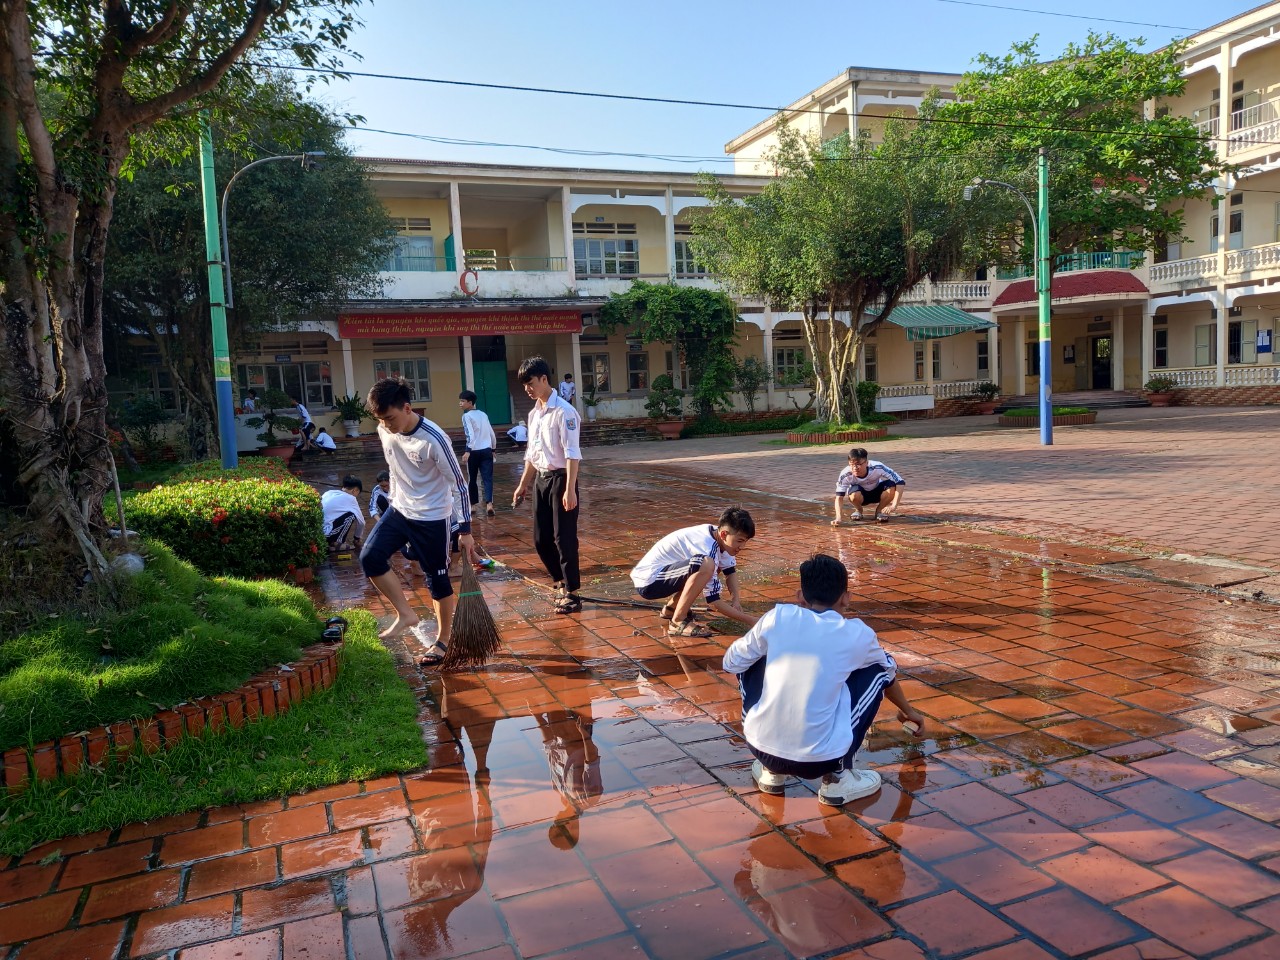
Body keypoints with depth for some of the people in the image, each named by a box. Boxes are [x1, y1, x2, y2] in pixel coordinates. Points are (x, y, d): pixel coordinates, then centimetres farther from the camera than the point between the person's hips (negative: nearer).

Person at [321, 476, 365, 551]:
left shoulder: (329, 492, 19)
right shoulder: (350, 498, 2)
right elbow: (361, 521, 9)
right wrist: (357, 538, 28)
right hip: (324, 533, -8)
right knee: (351, 515, 1)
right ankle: (337, 543, 7)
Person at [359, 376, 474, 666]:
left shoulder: (434, 440, -25)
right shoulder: (385, 432, -6)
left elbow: (459, 484, -18)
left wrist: (465, 530, -15)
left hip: (432, 518, -6)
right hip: (399, 510, 6)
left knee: (437, 579, 3)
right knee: (370, 557, -10)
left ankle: (442, 641, 21)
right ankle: (406, 615, 6)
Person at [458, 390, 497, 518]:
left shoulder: (467, 416, -4)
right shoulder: (483, 414, 16)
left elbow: (471, 435, -17)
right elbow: (492, 434, 20)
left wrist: (467, 451, -23)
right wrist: (493, 449, 31)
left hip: (474, 451, -4)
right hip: (487, 450, 4)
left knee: (472, 478, 12)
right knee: (488, 478, -3)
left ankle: (473, 504, 23)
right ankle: (489, 504, -19)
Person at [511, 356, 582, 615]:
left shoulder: (563, 411, -13)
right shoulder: (534, 414, 12)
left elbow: (572, 453, -18)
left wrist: (570, 489, -23)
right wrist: (523, 484, 20)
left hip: (560, 478, -8)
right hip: (540, 480, 8)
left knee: (564, 538, -4)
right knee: (540, 538, 11)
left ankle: (571, 593, 5)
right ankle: (561, 582, 28)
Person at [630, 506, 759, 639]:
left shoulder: (716, 533, -1)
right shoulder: (707, 548, -25)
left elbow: (730, 570, 13)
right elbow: (713, 601, -22)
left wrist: (735, 599, -3)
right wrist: (749, 620, -19)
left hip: (661, 574, 10)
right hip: (648, 581, -10)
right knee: (706, 565, -32)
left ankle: (671, 607, 23)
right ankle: (678, 622, -20)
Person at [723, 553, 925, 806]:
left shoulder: (777, 617, 1)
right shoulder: (858, 634, 3)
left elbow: (731, 662, 13)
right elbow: (890, 673, 25)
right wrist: (907, 711, 46)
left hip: (761, 748, 1)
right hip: (820, 760, -1)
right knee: (877, 672, 16)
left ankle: (770, 771, 24)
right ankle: (838, 778, 15)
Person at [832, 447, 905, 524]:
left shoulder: (877, 468, -33)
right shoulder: (845, 475, -31)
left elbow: (900, 483, -32)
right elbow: (839, 498, -30)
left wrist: (894, 506, -43)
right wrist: (838, 518, -46)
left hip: (877, 493, 1)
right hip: (861, 495, -1)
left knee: (891, 487, -32)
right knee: (854, 494, -37)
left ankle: (879, 510, -2)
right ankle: (858, 510, 0)